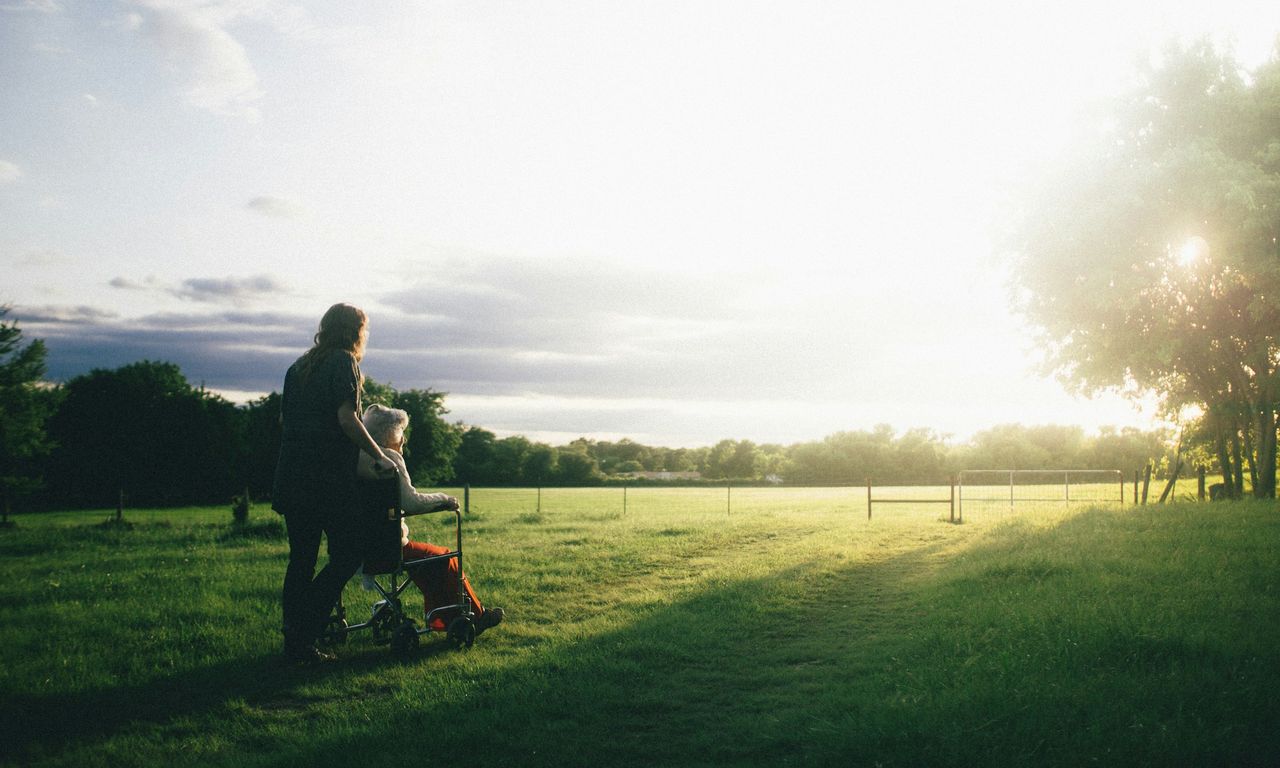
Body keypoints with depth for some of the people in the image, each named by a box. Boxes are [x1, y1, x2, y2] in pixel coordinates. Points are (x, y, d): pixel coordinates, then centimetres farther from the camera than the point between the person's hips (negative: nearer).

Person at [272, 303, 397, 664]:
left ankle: (295, 643, 14)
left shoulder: (299, 366, 18)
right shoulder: (343, 362, -5)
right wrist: (378, 456, -8)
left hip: (292, 473, 8)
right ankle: (302, 633, -8)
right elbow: (346, 419, -15)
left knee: (301, 559, 12)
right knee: (347, 555, -1)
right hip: (329, 475, -8)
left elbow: (283, 418, 20)